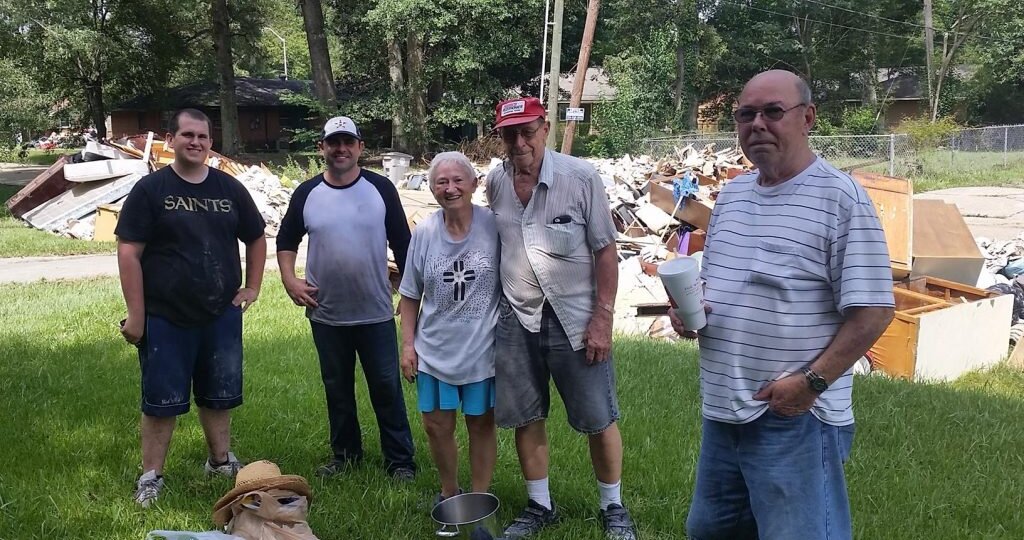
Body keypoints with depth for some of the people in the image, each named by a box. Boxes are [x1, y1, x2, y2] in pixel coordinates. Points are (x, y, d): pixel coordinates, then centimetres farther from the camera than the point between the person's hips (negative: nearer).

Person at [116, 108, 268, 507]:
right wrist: (136, 316, -13)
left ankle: (221, 461, 32)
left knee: (218, 396, 15)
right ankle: (151, 477, 19)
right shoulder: (150, 189, -5)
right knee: (161, 400, 5)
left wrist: (252, 287, 8)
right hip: (165, 319, -3)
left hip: (222, 316, 4)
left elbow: (257, 239, 18)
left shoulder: (230, 189, 6)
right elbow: (129, 253, -9)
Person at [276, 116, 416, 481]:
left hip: (376, 314, -2)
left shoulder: (381, 189, -4)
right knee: (337, 388, 14)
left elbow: (401, 243, 1)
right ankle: (345, 454, 31)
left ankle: (400, 459, 14)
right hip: (326, 315, 2)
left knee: (386, 386, 3)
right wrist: (289, 279, -1)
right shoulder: (307, 193, 1)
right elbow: (286, 240, 13)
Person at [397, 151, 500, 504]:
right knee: (436, 425, 11)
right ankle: (449, 494, 33)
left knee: (481, 424, 10)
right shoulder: (424, 233, -2)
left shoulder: (494, 226, -11)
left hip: (482, 348, -3)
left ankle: (479, 498, 28)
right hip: (435, 349, 3)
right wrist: (408, 344, 2)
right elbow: (410, 295, 6)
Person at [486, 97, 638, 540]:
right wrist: (498, 302, 14)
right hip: (515, 321, 4)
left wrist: (602, 319, -13)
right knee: (525, 418, 12)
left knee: (599, 420, 5)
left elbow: (605, 251, -9)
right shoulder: (495, 182, 1)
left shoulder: (581, 177, -12)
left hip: (574, 319, -4)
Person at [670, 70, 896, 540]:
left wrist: (812, 382, -20)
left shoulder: (841, 198, -12)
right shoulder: (730, 194, 10)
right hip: (721, 410, 8)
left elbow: (873, 311, -15)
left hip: (796, 417, -7)